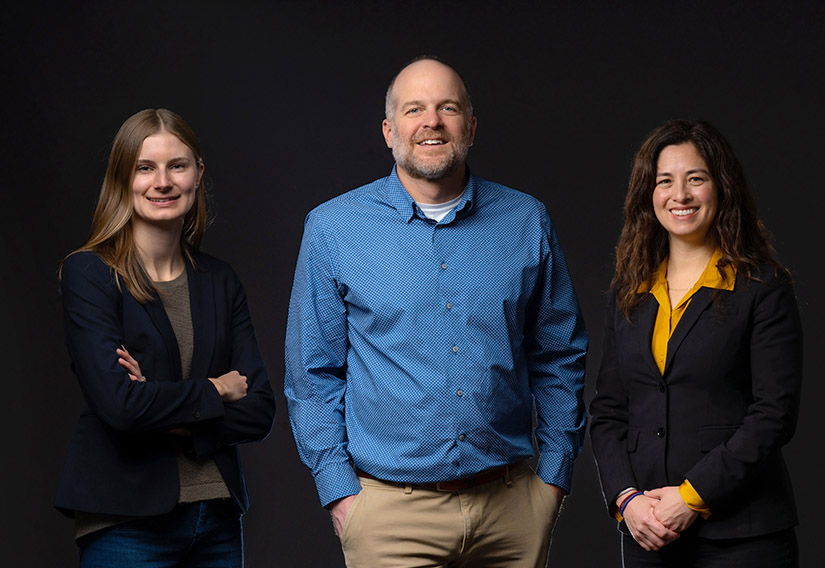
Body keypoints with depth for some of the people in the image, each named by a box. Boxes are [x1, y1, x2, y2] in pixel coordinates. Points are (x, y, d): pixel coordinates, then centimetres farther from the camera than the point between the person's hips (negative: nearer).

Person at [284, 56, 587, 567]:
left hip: (514, 505, 2)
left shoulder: (526, 223, 5)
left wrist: (556, 473, 5)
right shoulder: (333, 228, 0)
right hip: (391, 507, -2)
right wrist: (338, 490, -5)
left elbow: (559, 356, 10)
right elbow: (313, 374, 1)